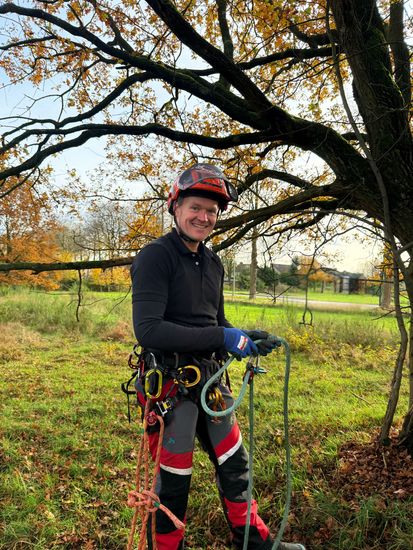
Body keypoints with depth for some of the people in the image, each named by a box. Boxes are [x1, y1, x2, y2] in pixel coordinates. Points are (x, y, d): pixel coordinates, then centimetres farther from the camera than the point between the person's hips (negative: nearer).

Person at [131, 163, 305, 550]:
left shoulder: (213, 263, 9)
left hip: (209, 379, 8)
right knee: (174, 481, 8)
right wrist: (221, 337, -26)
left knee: (234, 465, 21)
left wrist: (244, 339, -3)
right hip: (170, 385, -7)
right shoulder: (155, 256, -15)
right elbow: (148, 330, -25)